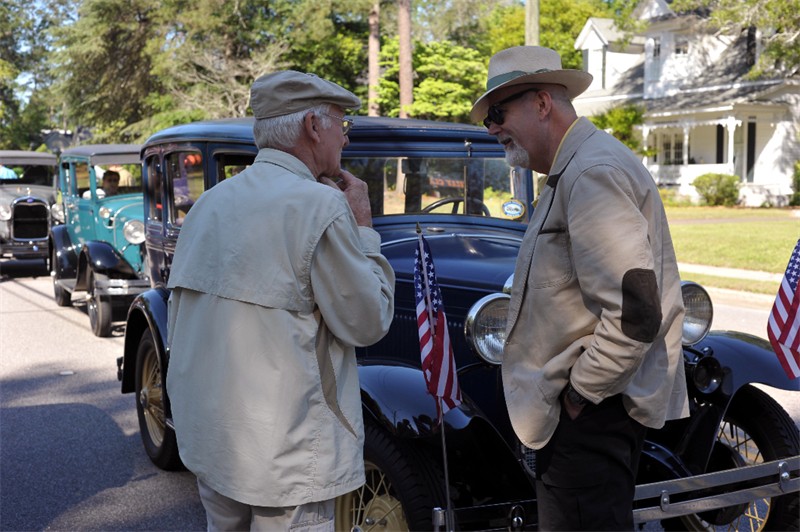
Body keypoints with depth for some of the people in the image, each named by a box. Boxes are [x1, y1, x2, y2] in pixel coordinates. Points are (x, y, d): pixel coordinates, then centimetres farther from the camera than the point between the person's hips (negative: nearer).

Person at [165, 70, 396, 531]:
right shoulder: (318, 204, -15)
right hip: (284, 455, -8)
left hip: (206, 438, 8)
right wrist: (364, 227, -1)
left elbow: (180, 330, 13)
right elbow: (368, 323, -9)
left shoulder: (209, 202, 8)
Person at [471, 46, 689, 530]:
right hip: (589, 402, 11)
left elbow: (634, 313, -27)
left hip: (593, 409, -11)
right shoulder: (573, 168, 16)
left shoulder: (593, 173, -19)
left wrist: (580, 391, -16)